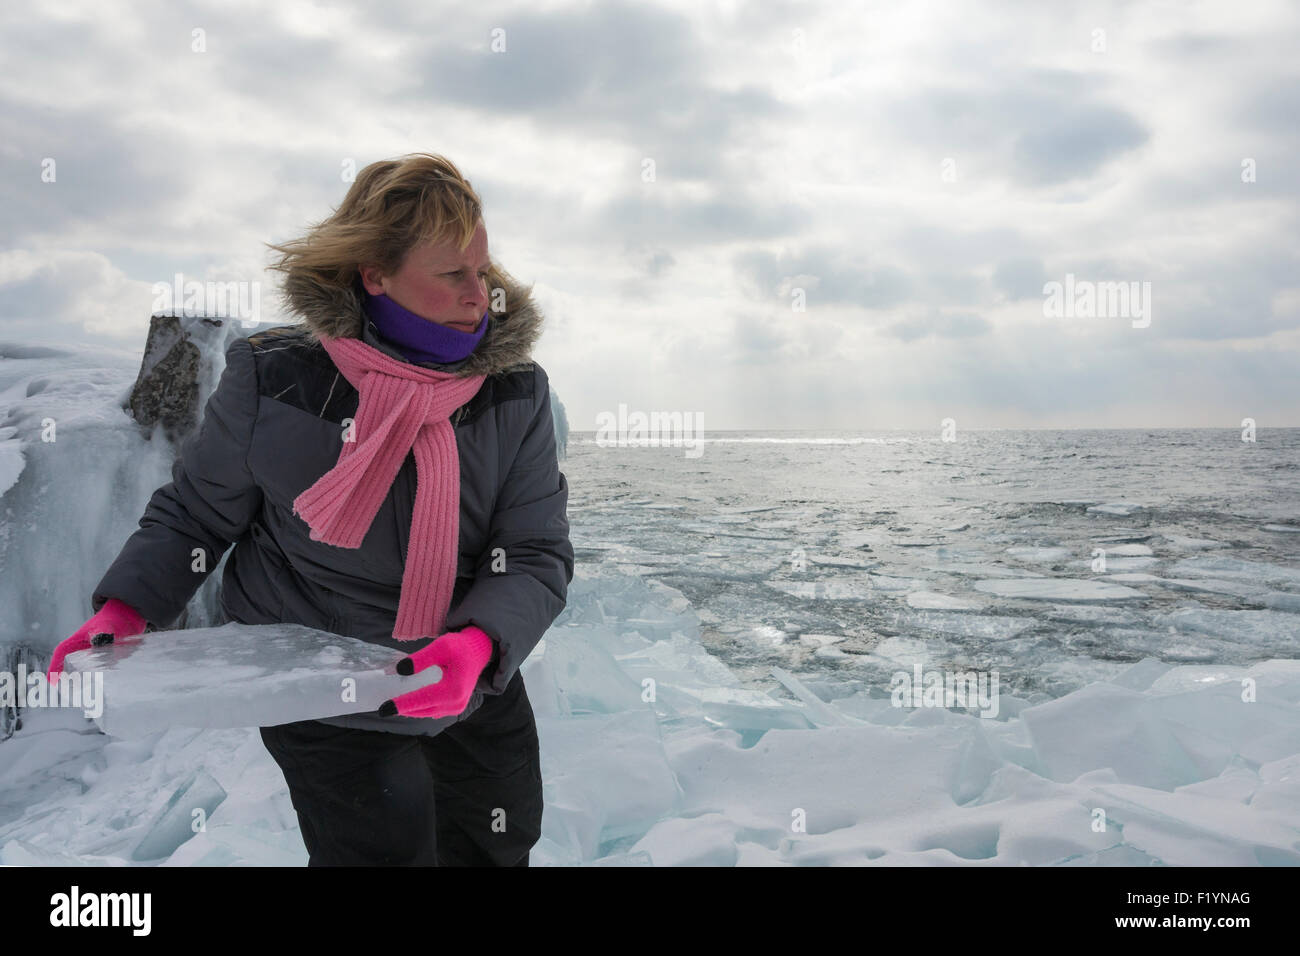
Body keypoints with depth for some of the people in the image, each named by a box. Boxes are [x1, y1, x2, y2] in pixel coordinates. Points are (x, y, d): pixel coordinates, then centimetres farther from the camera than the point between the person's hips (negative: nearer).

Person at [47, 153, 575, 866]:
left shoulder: (516, 393, -13)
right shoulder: (272, 379, -18)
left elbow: (537, 555, -16)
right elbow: (194, 512, -2)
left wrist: (477, 643, -35)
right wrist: (124, 611, -18)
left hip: (478, 689, 4)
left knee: (499, 848, 23)